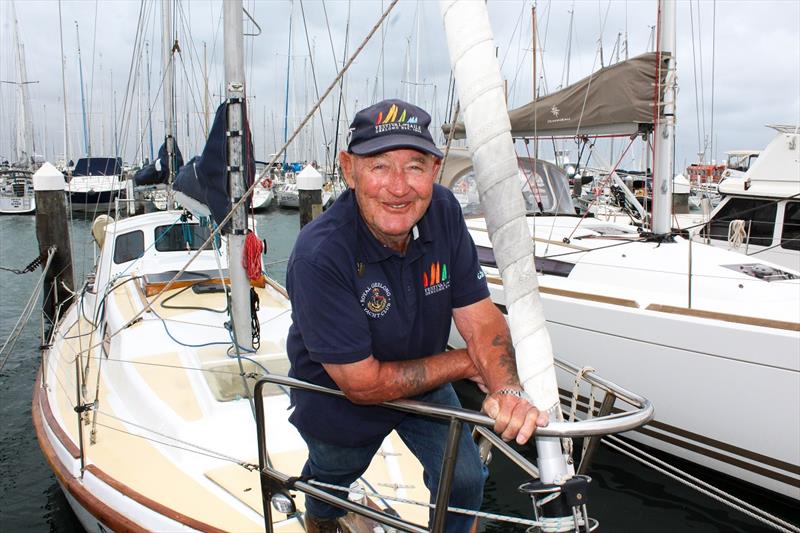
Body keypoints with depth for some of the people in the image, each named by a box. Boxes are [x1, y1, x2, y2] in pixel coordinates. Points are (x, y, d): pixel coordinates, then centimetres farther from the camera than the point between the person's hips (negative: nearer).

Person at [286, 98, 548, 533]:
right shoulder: (319, 256, -38)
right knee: (332, 480, 25)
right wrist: (466, 364, -23)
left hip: (424, 382, 3)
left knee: (464, 480, 2)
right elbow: (362, 384, -33)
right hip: (338, 400, -2)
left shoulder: (443, 211, -22)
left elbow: (479, 317, -19)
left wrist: (508, 390, -39)